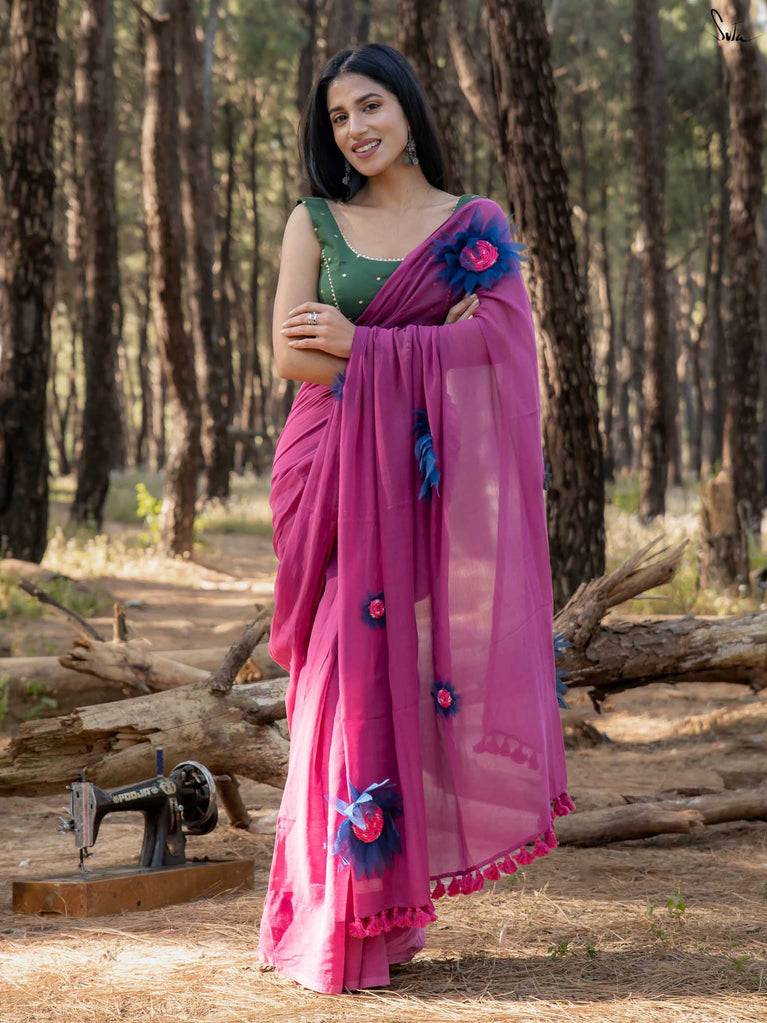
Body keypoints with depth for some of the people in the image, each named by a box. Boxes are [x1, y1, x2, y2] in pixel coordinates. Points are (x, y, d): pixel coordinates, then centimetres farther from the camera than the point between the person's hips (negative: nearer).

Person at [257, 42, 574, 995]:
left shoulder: (479, 225, 10)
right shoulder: (315, 222, 9)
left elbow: (497, 342, -5)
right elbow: (290, 355, -2)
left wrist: (361, 344, -9)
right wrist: (428, 348, -6)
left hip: (431, 482, 1)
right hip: (338, 477, 0)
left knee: (416, 676, -3)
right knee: (351, 679, -5)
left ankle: (385, 912, 7)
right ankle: (334, 925, 1)